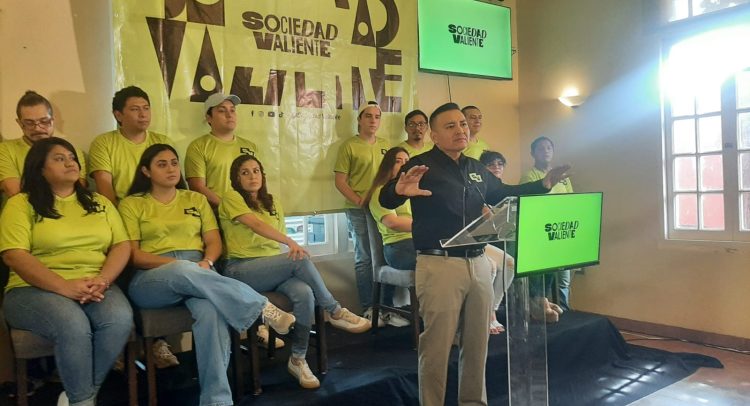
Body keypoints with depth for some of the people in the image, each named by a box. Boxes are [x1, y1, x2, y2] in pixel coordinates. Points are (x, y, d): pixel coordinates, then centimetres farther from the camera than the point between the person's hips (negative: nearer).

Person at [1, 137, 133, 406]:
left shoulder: (99, 202, 18)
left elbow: (122, 245, 8)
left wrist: (102, 280, -13)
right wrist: (66, 287, -20)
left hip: (96, 288, 3)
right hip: (35, 289, -3)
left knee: (120, 319, -29)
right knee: (73, 326, -34)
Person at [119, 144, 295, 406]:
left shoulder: (196, 199, 20)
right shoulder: (131, 204, 11)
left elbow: (214, 242, 13)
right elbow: (132, 255, 1)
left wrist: (206, 262, -11)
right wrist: (177, 264, -14)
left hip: (199, 273, 2)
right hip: (152, 279, -2)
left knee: (210, 310, -36)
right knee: (183, 270, -41)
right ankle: (262, 309, -35)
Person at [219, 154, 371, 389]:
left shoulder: (273, 204, 20)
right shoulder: (231, 198, 0)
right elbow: (256, 225, -18)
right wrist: (290, 242, -32)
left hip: (273, 269, 5)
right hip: (241, 270, -5)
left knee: (305, 294, -28)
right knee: (300, 259, -29)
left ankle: (298, 359, -16)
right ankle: (335, 312, -14)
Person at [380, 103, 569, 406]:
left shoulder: (476, 169, 14)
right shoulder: (422, 165, -7)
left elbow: (503, 194, 29)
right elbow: (386, 201, -19)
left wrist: (543, 184, 19)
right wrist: (400, 190, -42)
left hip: (478, 263, 7)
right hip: (439, 265, -7)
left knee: (477, 342, 17)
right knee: (437, 345, 1)